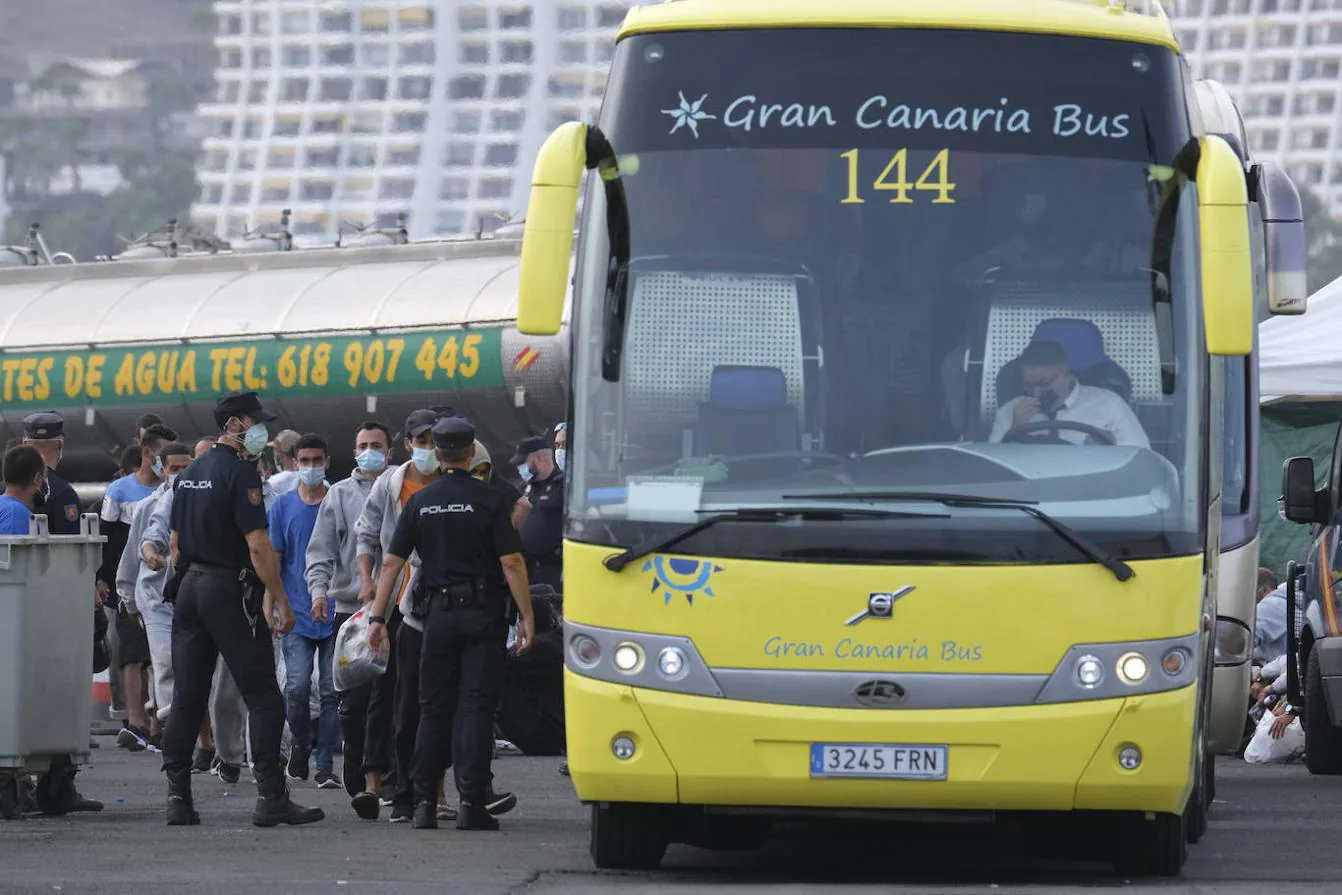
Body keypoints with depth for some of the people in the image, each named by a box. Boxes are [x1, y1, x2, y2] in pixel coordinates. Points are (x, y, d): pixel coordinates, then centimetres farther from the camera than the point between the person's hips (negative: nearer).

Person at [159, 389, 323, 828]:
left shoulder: (189, 475, 14)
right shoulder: (239, 474, -12)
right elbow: (258, 546, -17)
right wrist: (281, 600, -14)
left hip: (190, 589, 8)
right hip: (230, 590, -8)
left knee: (187, 696, 7)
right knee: (263, 695, -5)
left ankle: (177, 797, 4)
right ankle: (271, 798, -9)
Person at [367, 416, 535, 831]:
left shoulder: (420, 503, 5)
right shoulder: (489, 501, -6)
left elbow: (391, 563, 3)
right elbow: (512, 563, -11)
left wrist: (377, 617, 7)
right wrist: (526, 616, -6)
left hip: (438, 611, 3)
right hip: (484, 613, -3)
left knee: (434, 708, 10)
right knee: (477, 706, -3)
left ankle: (424, 803, 7)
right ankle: (471, 803, -9)